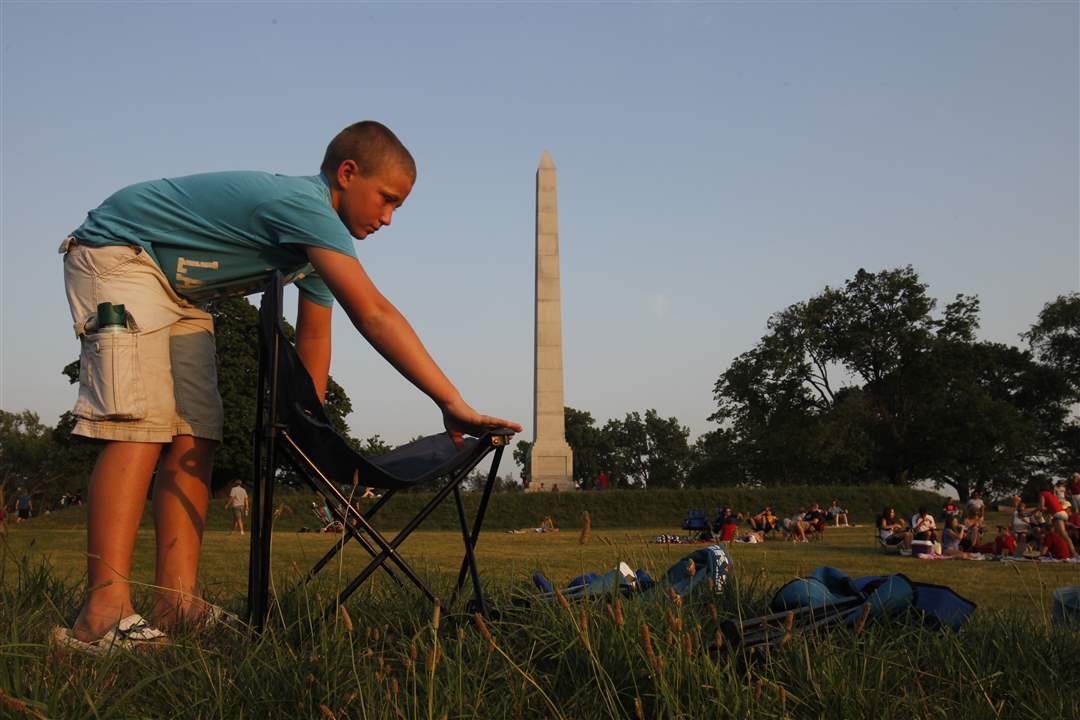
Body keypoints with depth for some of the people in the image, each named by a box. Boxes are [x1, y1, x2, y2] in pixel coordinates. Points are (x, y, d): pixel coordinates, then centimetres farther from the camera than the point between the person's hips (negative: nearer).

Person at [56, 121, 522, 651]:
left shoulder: (318, 234, 5)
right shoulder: (305, 206, -28)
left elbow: (314, 335, 9)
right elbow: (373, 315, -37)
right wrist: (452, 403, -39)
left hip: (176, 289, 10)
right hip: (117, 253, -10)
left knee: (193, 435, -2)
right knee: (138, 423, -23)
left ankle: (176, 602, -4)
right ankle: (105, 613, -29)